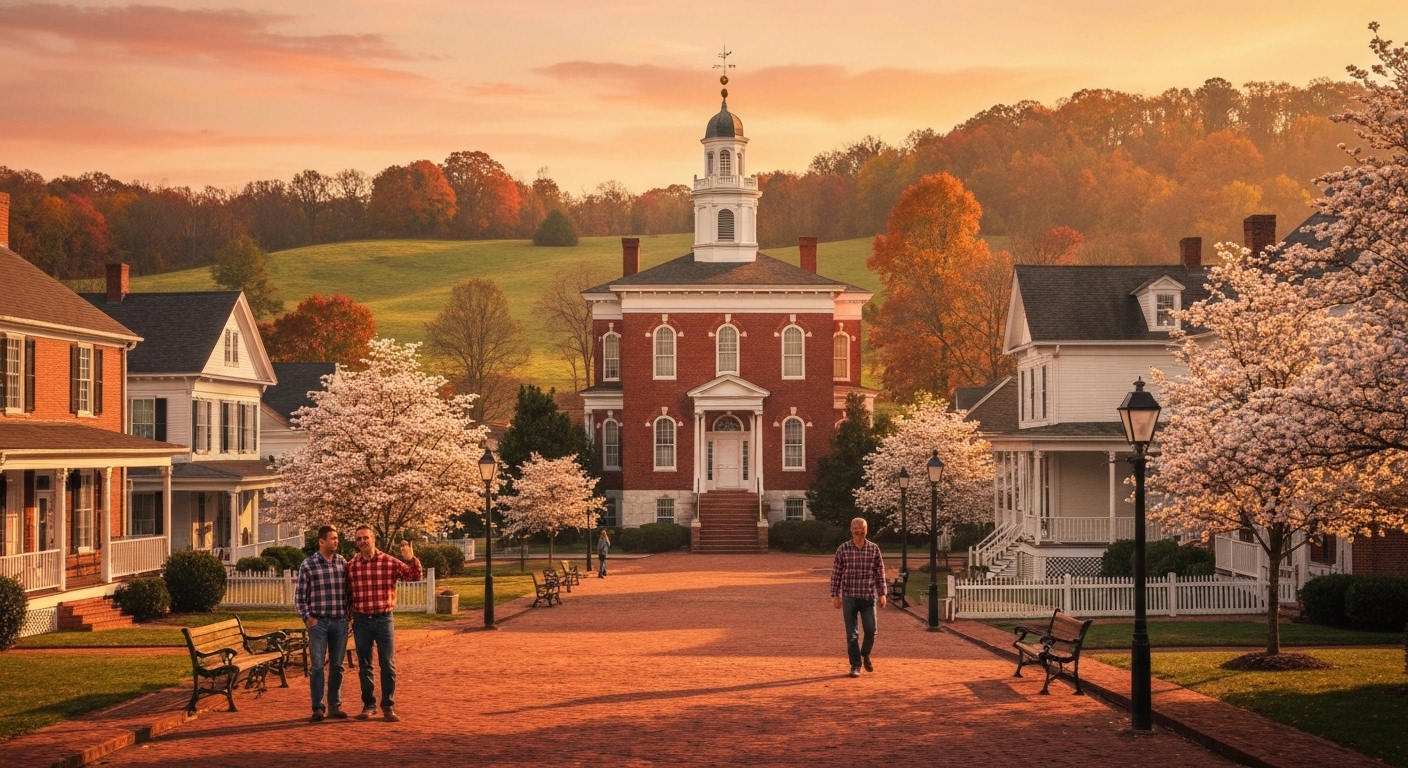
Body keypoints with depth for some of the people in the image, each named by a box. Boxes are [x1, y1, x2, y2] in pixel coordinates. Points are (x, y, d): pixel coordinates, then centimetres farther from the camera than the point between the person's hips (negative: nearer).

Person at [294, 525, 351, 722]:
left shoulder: (342, 563, 7)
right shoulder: (308, 564, -3)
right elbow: (299, 596, -2)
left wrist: (350, 614, 6)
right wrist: (307, 617, -8)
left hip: (340, 622, 3)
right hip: (318, 622, -3)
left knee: (336, 666, 8)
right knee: (317, 665, -1)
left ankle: (335, 705, 16)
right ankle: (318, 708, 5)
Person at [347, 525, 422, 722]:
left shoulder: (390, 562, -4)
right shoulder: (351, 566, 1)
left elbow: (415, 576, -5)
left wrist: (411, 558, -22)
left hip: (383, 619, -2)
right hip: (361, 621, 2)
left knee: (388, 665, -1)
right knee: (364, 666, 9)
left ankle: (388, 706, 7)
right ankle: (369, 705, 20)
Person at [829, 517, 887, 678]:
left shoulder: (874, 548, 2)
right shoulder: (843, 549, -1)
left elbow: (880, 572, 7)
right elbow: (836, 573, 2)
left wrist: (882, 593, 2)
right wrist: (835, 595, -2)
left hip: (869, 596, 1)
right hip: (849, 597, -1)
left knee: (871, 630, -3)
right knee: (852, 634, 1)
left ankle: (865, 654, 25)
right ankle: (855, 665, 9)